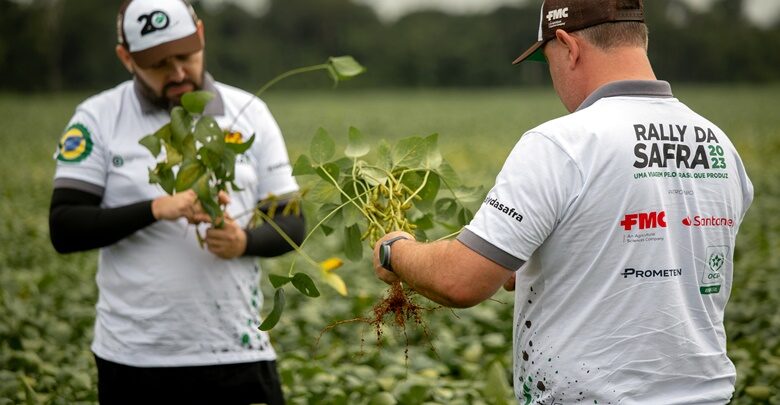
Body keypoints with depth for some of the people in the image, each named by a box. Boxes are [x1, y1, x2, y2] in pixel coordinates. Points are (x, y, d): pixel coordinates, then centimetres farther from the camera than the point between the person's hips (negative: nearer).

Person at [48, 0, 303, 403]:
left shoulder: (249, 113, 5)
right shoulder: (98, 119, -1)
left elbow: (291, 222, 6)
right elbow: (64, 229, -7)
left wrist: (245, 241, -15)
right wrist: (155, 208, -20)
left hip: (237, 352, 1)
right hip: (133, 357, -1)